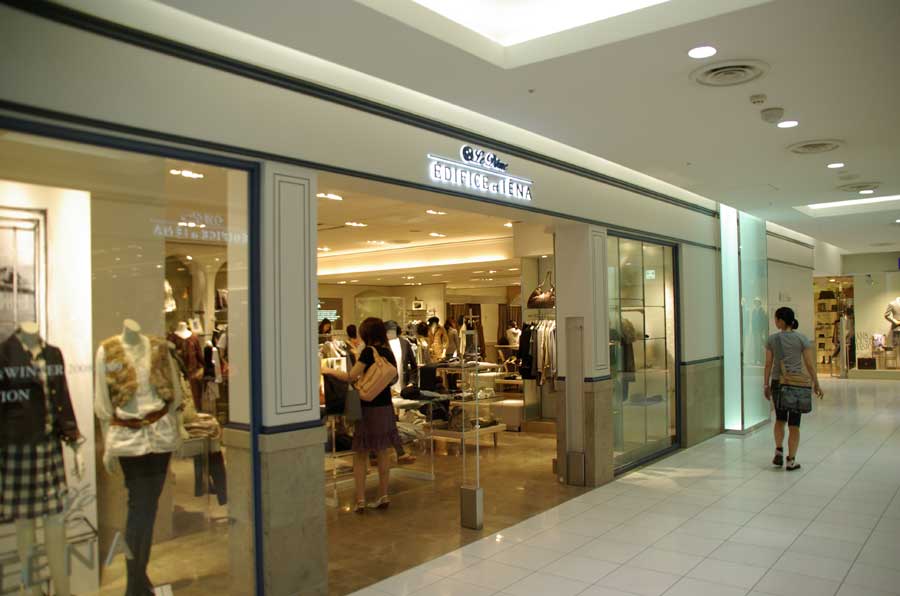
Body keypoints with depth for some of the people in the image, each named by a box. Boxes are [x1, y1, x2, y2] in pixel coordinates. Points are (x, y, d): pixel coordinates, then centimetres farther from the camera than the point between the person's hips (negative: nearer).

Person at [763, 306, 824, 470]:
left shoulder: (772, 339, -3)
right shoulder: (802, 338, -4)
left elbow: (768, 364, -1)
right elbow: (809, 364, -4)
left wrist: (766, 385, 7)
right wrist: (816, 384, 6)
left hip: (777, 382, 1)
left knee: (780, 419, 21)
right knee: (794, 424, 7)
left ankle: (779, 450, 7)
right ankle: (791, 460, 7)